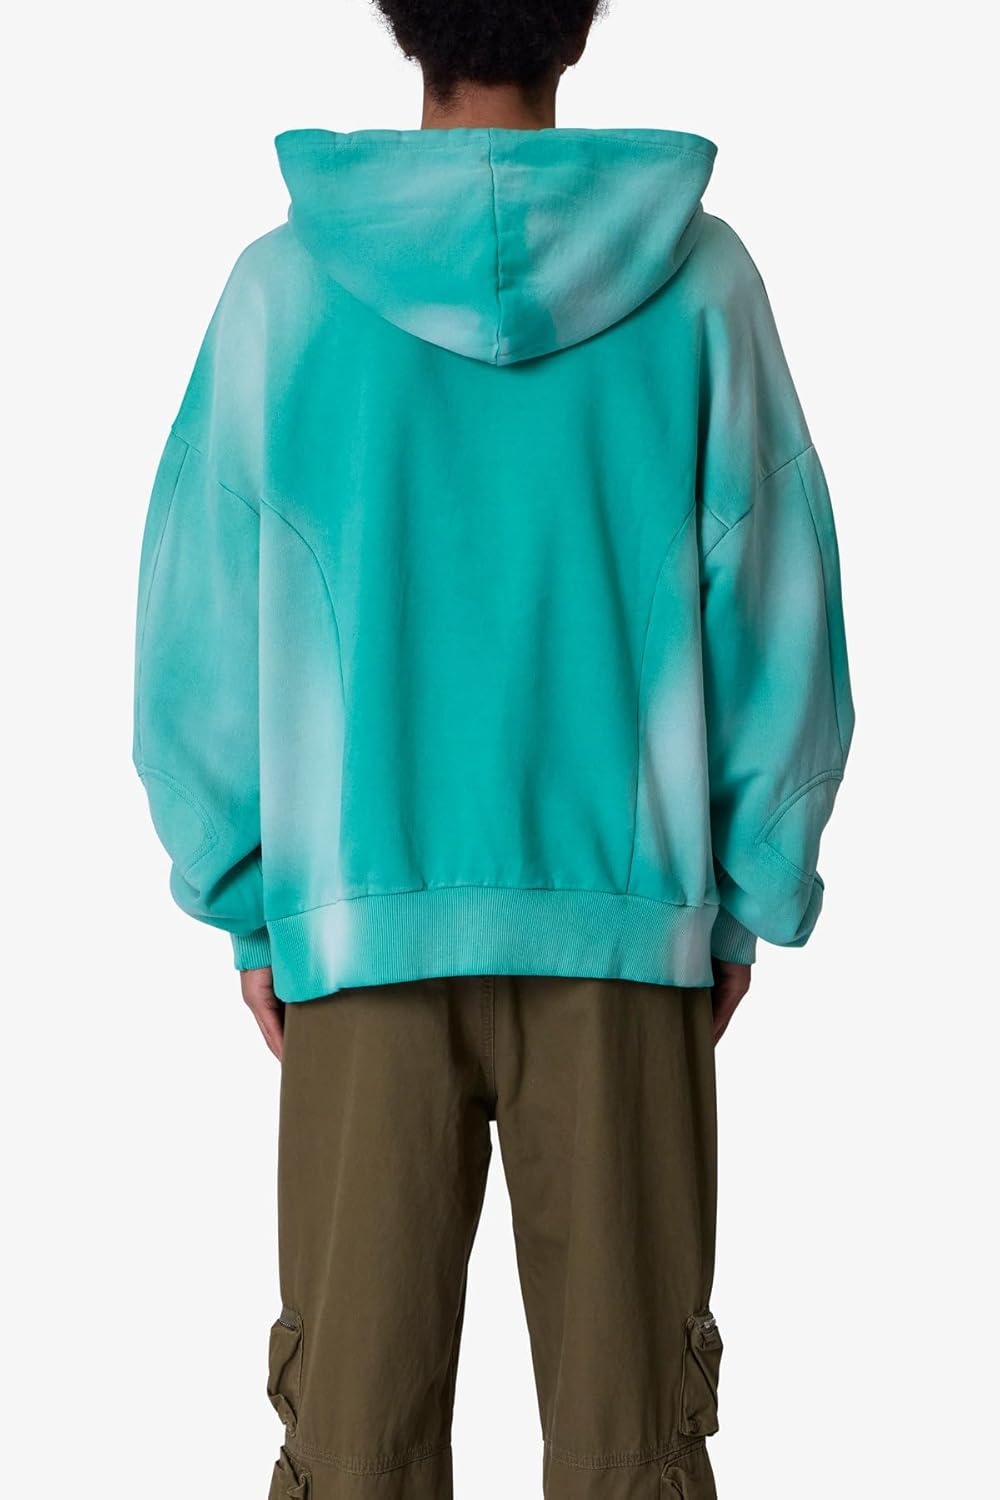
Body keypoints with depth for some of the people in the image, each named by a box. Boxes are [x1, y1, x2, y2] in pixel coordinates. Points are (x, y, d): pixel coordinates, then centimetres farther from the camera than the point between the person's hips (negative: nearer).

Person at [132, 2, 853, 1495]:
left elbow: (196, 631, 1)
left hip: (359, 924, 0)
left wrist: (245, 900, 10)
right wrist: (750, 896, 9)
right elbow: (780, 611, 0)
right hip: (628, 924, 0)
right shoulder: (695, 279, -1)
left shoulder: (287, 286, -1)